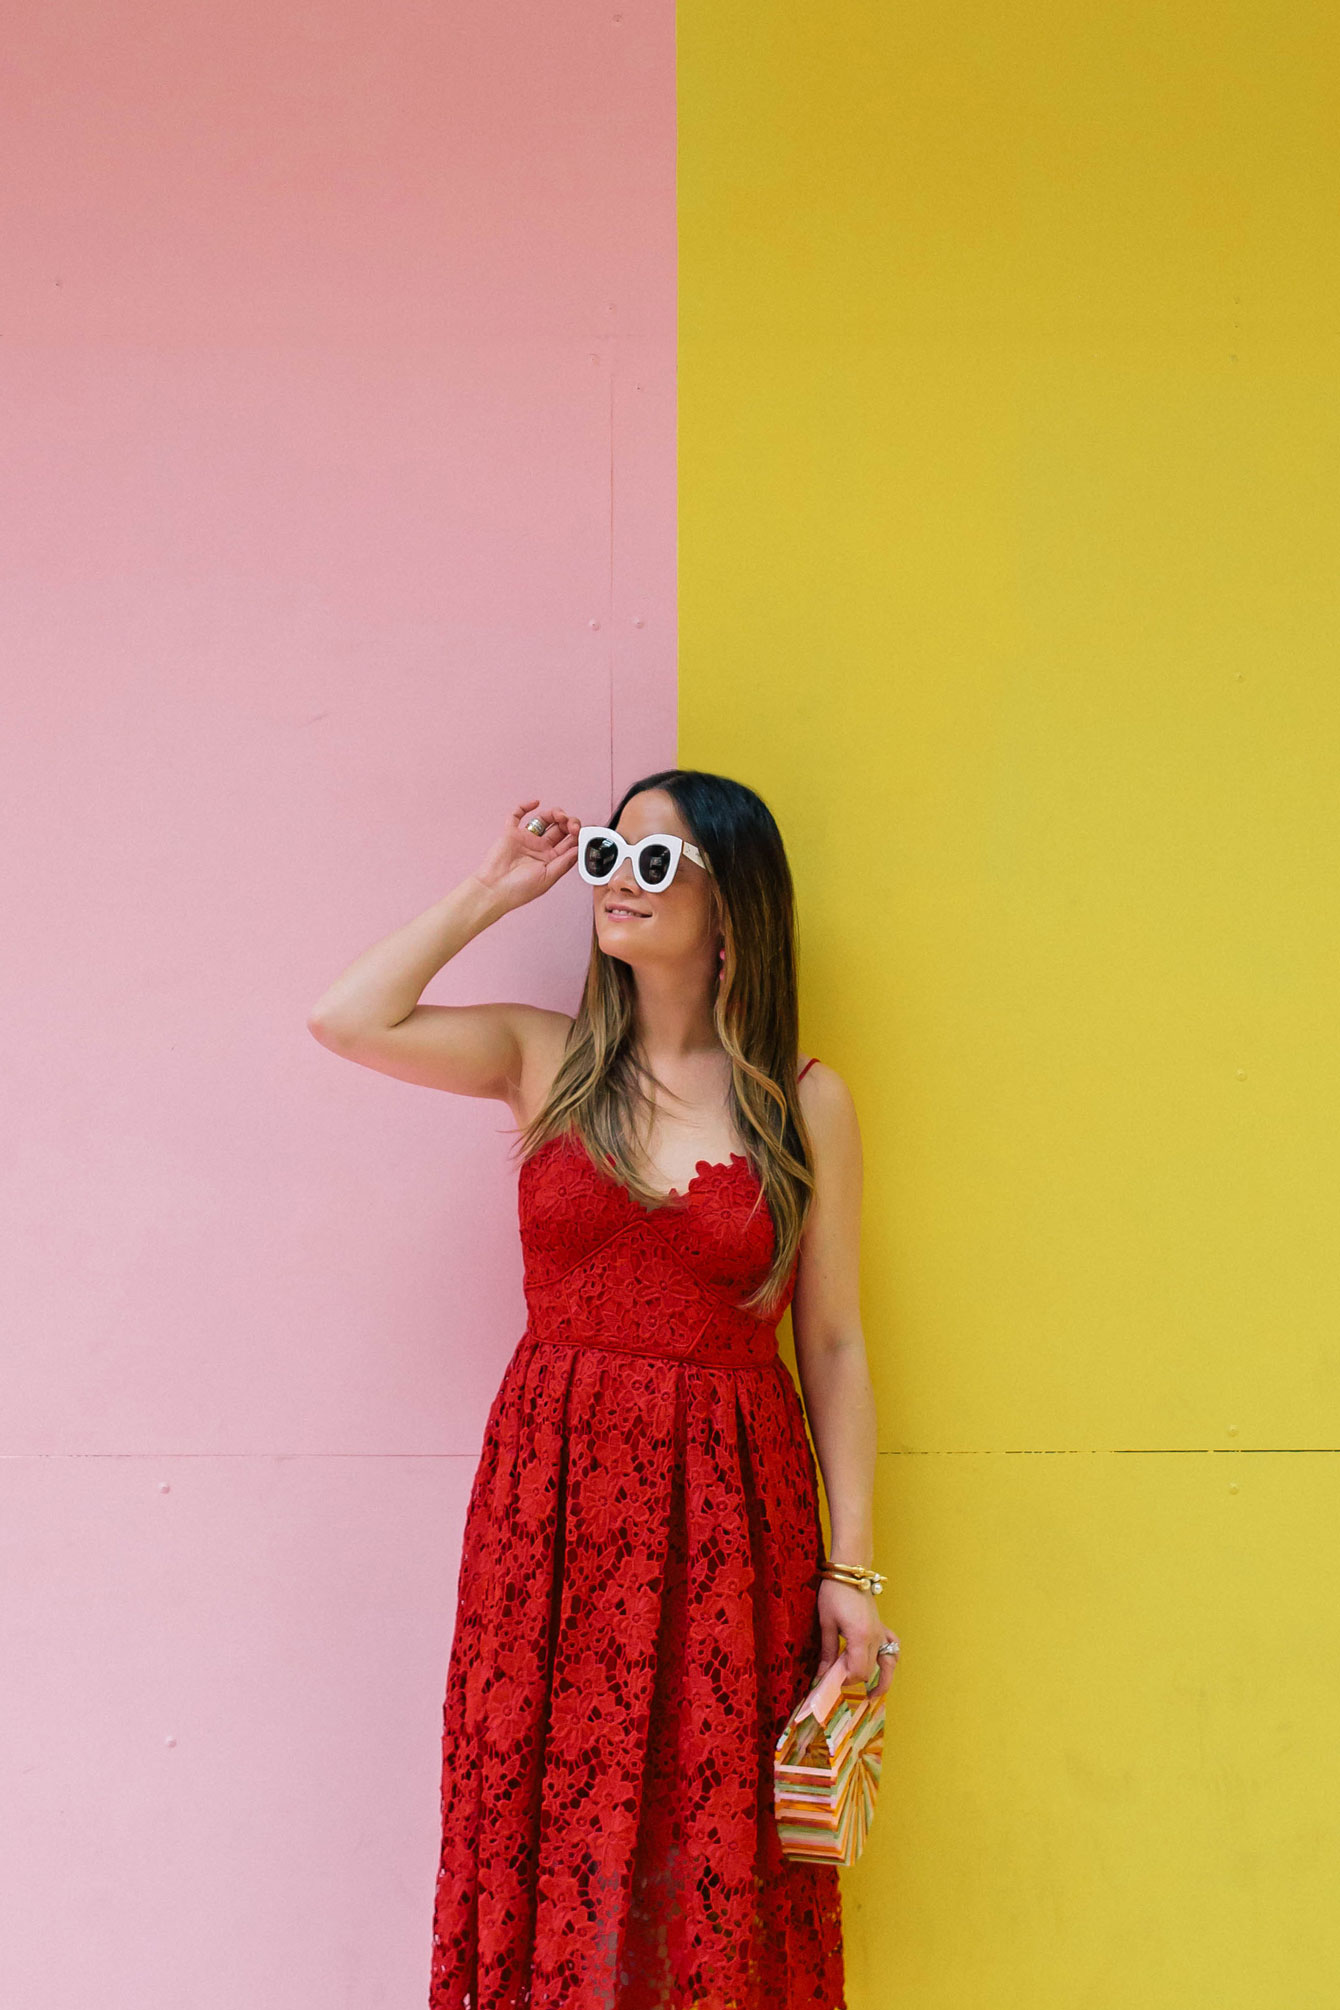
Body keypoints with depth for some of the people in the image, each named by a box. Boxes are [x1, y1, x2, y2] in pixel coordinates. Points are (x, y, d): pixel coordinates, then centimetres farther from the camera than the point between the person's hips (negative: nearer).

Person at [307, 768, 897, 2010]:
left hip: (728, 1501, -1)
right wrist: (493, 892, 1)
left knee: (714, 1845, 2)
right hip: (551, 1496, 1)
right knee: (553, 1830, 2)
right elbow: (349, 1019, -8)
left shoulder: (805, 1102, 2)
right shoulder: (547, 1059, 6)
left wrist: (850, 1571, 0)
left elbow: (832, 1346, 3)